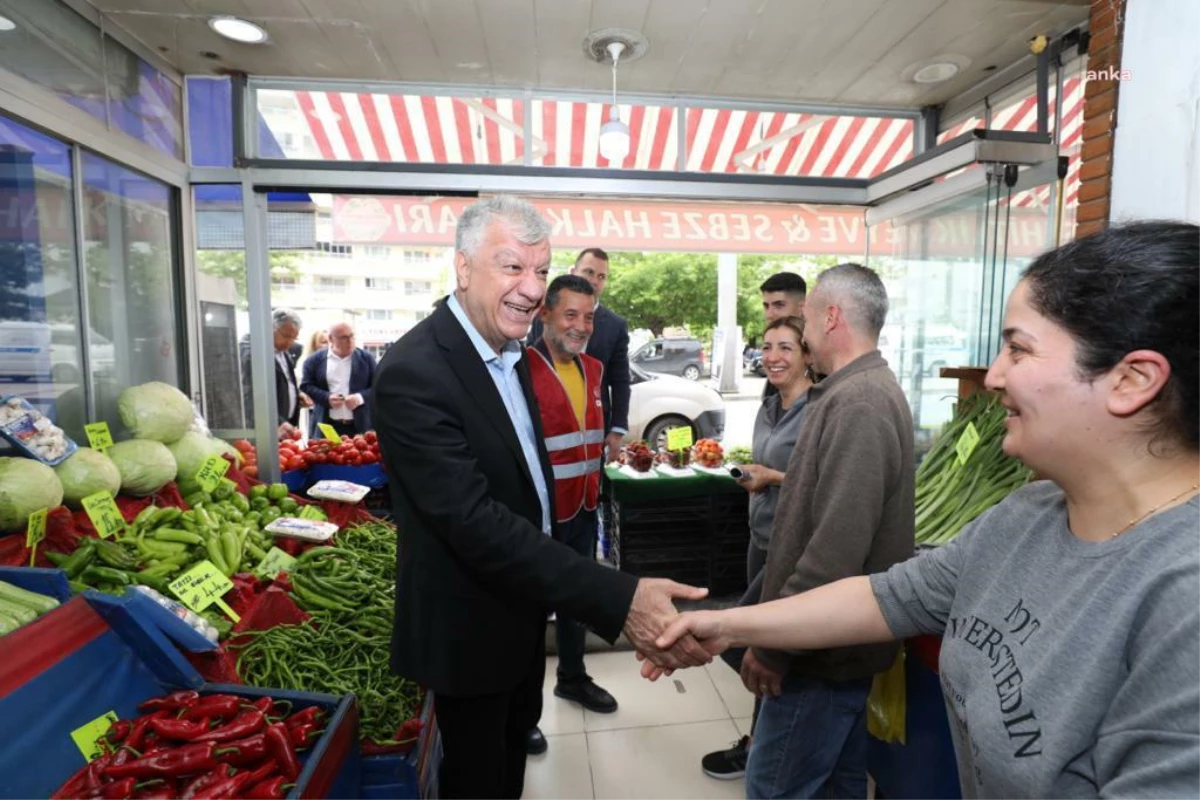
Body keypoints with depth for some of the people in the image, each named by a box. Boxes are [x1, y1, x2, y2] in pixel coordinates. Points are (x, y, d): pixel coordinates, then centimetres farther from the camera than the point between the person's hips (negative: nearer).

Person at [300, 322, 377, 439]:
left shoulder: (367, 358, 6)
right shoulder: (314, 360, 6)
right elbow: (306, 386, 5)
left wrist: (360, 397, -14)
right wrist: (327, 398, -13)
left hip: (360, 426, 0)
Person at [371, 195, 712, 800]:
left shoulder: (511, 350, 0)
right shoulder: (414, 373, -28)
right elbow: (476, 522, -34)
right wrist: (618, 601, -38)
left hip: (523, 603, 8)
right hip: (469, 624, -7)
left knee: (516, 740, 29)